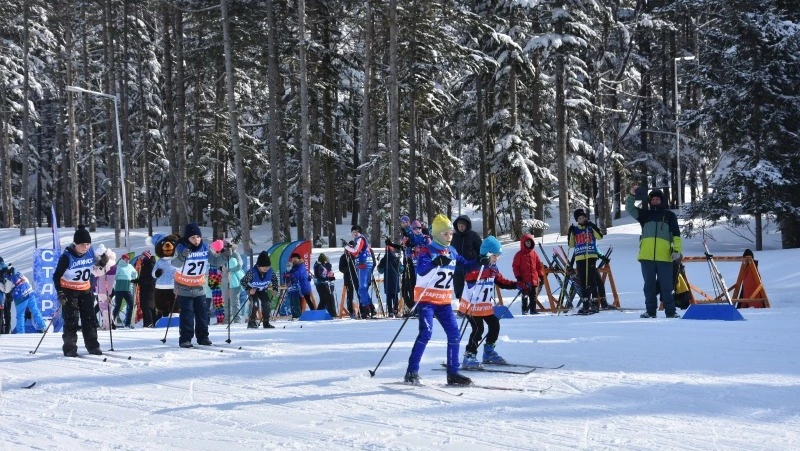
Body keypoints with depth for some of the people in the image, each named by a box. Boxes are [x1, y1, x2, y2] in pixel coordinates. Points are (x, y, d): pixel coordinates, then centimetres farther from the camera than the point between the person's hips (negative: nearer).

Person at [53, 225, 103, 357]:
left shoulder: (91, 252, -7)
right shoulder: (67, 256, -20)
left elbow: (97, 264, 14)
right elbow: (57, 276, -14)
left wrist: (103, 262, -9)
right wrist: (60, 293, -22)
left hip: (86, 290, 4)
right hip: (69, 291, -4)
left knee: (90, 319, 6)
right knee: (71, 320, -5)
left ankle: (92, 346, 15)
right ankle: (70, 348, 0)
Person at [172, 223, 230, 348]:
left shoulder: (205, 248, -5)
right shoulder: (181, 248, -18)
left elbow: (215, 261, 3)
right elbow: (175, 263, -34)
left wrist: (225, 256, -16)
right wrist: (182, 256, -54)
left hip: (199, 287, 5)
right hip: (184, 288, -4)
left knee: (202, 312, 7)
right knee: (187, 314, -7)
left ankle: (203, 337, 17)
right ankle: (185, 339, -2)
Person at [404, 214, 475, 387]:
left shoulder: (451, 252, 9)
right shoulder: (426, 251, -10)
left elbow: (465, 265, 21)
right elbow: (421, 270, -27)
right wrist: (436, 262, -44)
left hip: (444, 301, 6)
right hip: (426, 299, -6)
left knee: (454, 335, -1)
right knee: (426, 332, -20)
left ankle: (453, 373, 7)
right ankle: (412, 372, -15)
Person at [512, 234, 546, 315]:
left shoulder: (534, 253, 10)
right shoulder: (519, 254, -1)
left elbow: (539, 265, 14)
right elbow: (515, 266, -2)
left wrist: (541, 275, 10)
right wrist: (518, 276, -9)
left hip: (534, 280, 4)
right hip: (524, 281, -4)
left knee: (533, 297, 8)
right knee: (525, 296, -3)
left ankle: (533, 311, 14)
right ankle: (524, 311, 3)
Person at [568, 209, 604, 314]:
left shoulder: (591, 227, 7)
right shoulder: (575, 229, 14)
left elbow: (599, 236, -10)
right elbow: (571, 245, 10)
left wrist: (592, 226, -15)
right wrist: (570, 233, -2)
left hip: (591, 257, -4)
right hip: (579, 258, 4)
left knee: (591, 281, -9)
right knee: (582, 282, 4)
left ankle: (594, 303, -9)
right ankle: (585, 304, 7)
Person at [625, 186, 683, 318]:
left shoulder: (670, 216, 13)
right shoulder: (645, 214, 16)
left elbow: (676, 235, 7)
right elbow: (629, 208, 4)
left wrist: (677, 250, -5)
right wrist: (632, 195, -13)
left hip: (664, 257, -2)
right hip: (647, 256, 2)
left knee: (666, 285, 0)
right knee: (649, 285, 5)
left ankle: (670, 311, 4)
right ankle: (650, 311, 10)